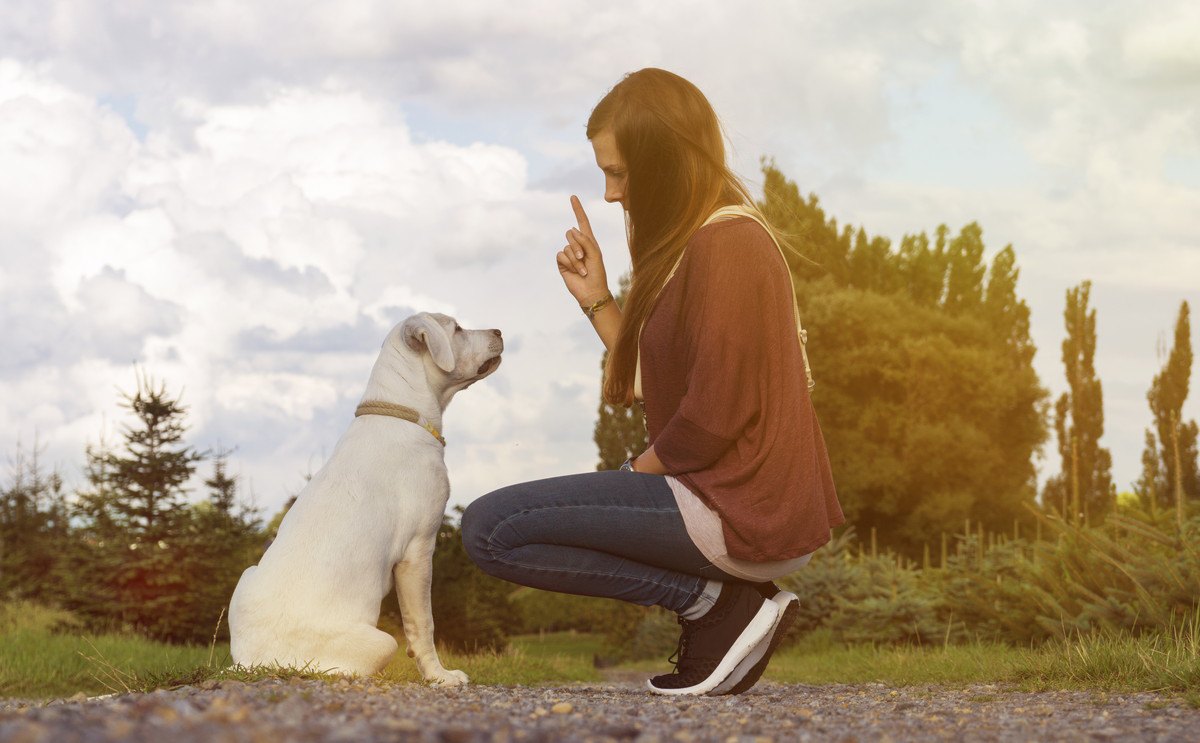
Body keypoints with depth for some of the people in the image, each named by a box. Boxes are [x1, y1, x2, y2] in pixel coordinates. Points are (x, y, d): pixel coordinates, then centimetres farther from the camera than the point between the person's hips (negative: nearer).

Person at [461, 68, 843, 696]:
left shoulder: (724, 246, -15)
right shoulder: (695, 242, 17)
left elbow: (714, 415, -20)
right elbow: (654, 387, 16)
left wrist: (641, 470, -4)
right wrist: (596, 301, 10)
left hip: (738, 512, -11)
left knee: (488, 529, -11)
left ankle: (718, 603, -10)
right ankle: (727, 600, 9)